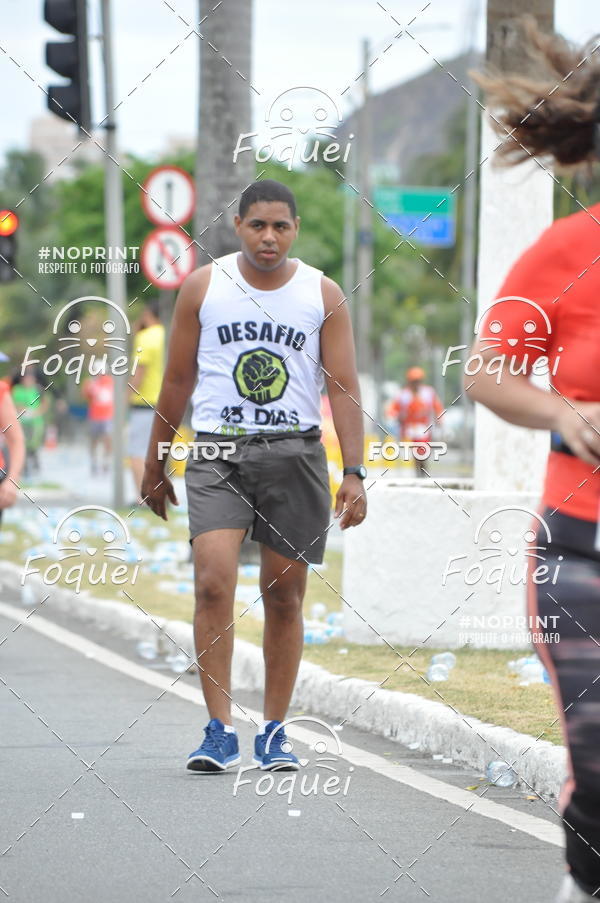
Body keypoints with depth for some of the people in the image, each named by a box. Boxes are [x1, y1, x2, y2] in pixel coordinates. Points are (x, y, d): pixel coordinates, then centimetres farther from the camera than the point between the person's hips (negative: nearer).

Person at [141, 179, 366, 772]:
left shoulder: (323, 295, 3)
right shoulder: (203, 287, 3)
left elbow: (342, 387, 1)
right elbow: (177, 380, 10)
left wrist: (354, 472, -8)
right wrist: (155, 463, 12)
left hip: (295, 453, 1)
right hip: (217, 454, -1)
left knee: (284, 595, 5)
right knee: (213, 582, -16)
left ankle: (274, 732, 16)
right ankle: (219, 731, -14)